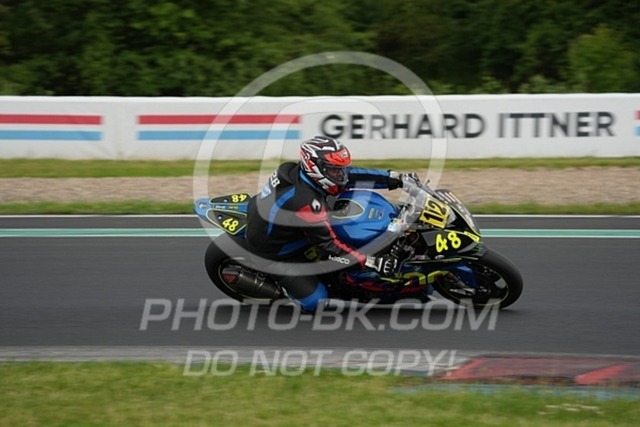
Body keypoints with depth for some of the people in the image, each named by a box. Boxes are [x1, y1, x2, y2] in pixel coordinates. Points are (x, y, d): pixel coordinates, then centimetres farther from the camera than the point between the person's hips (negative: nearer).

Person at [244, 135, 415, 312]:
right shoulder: (306, 203, -36)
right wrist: (372, 263, -33)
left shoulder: (295, 170, -13)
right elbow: (329, 247, -30)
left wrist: (394, 178, -9)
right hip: (272, 252, -8)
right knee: (314, 301, -9)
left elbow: (350, 175, -6)